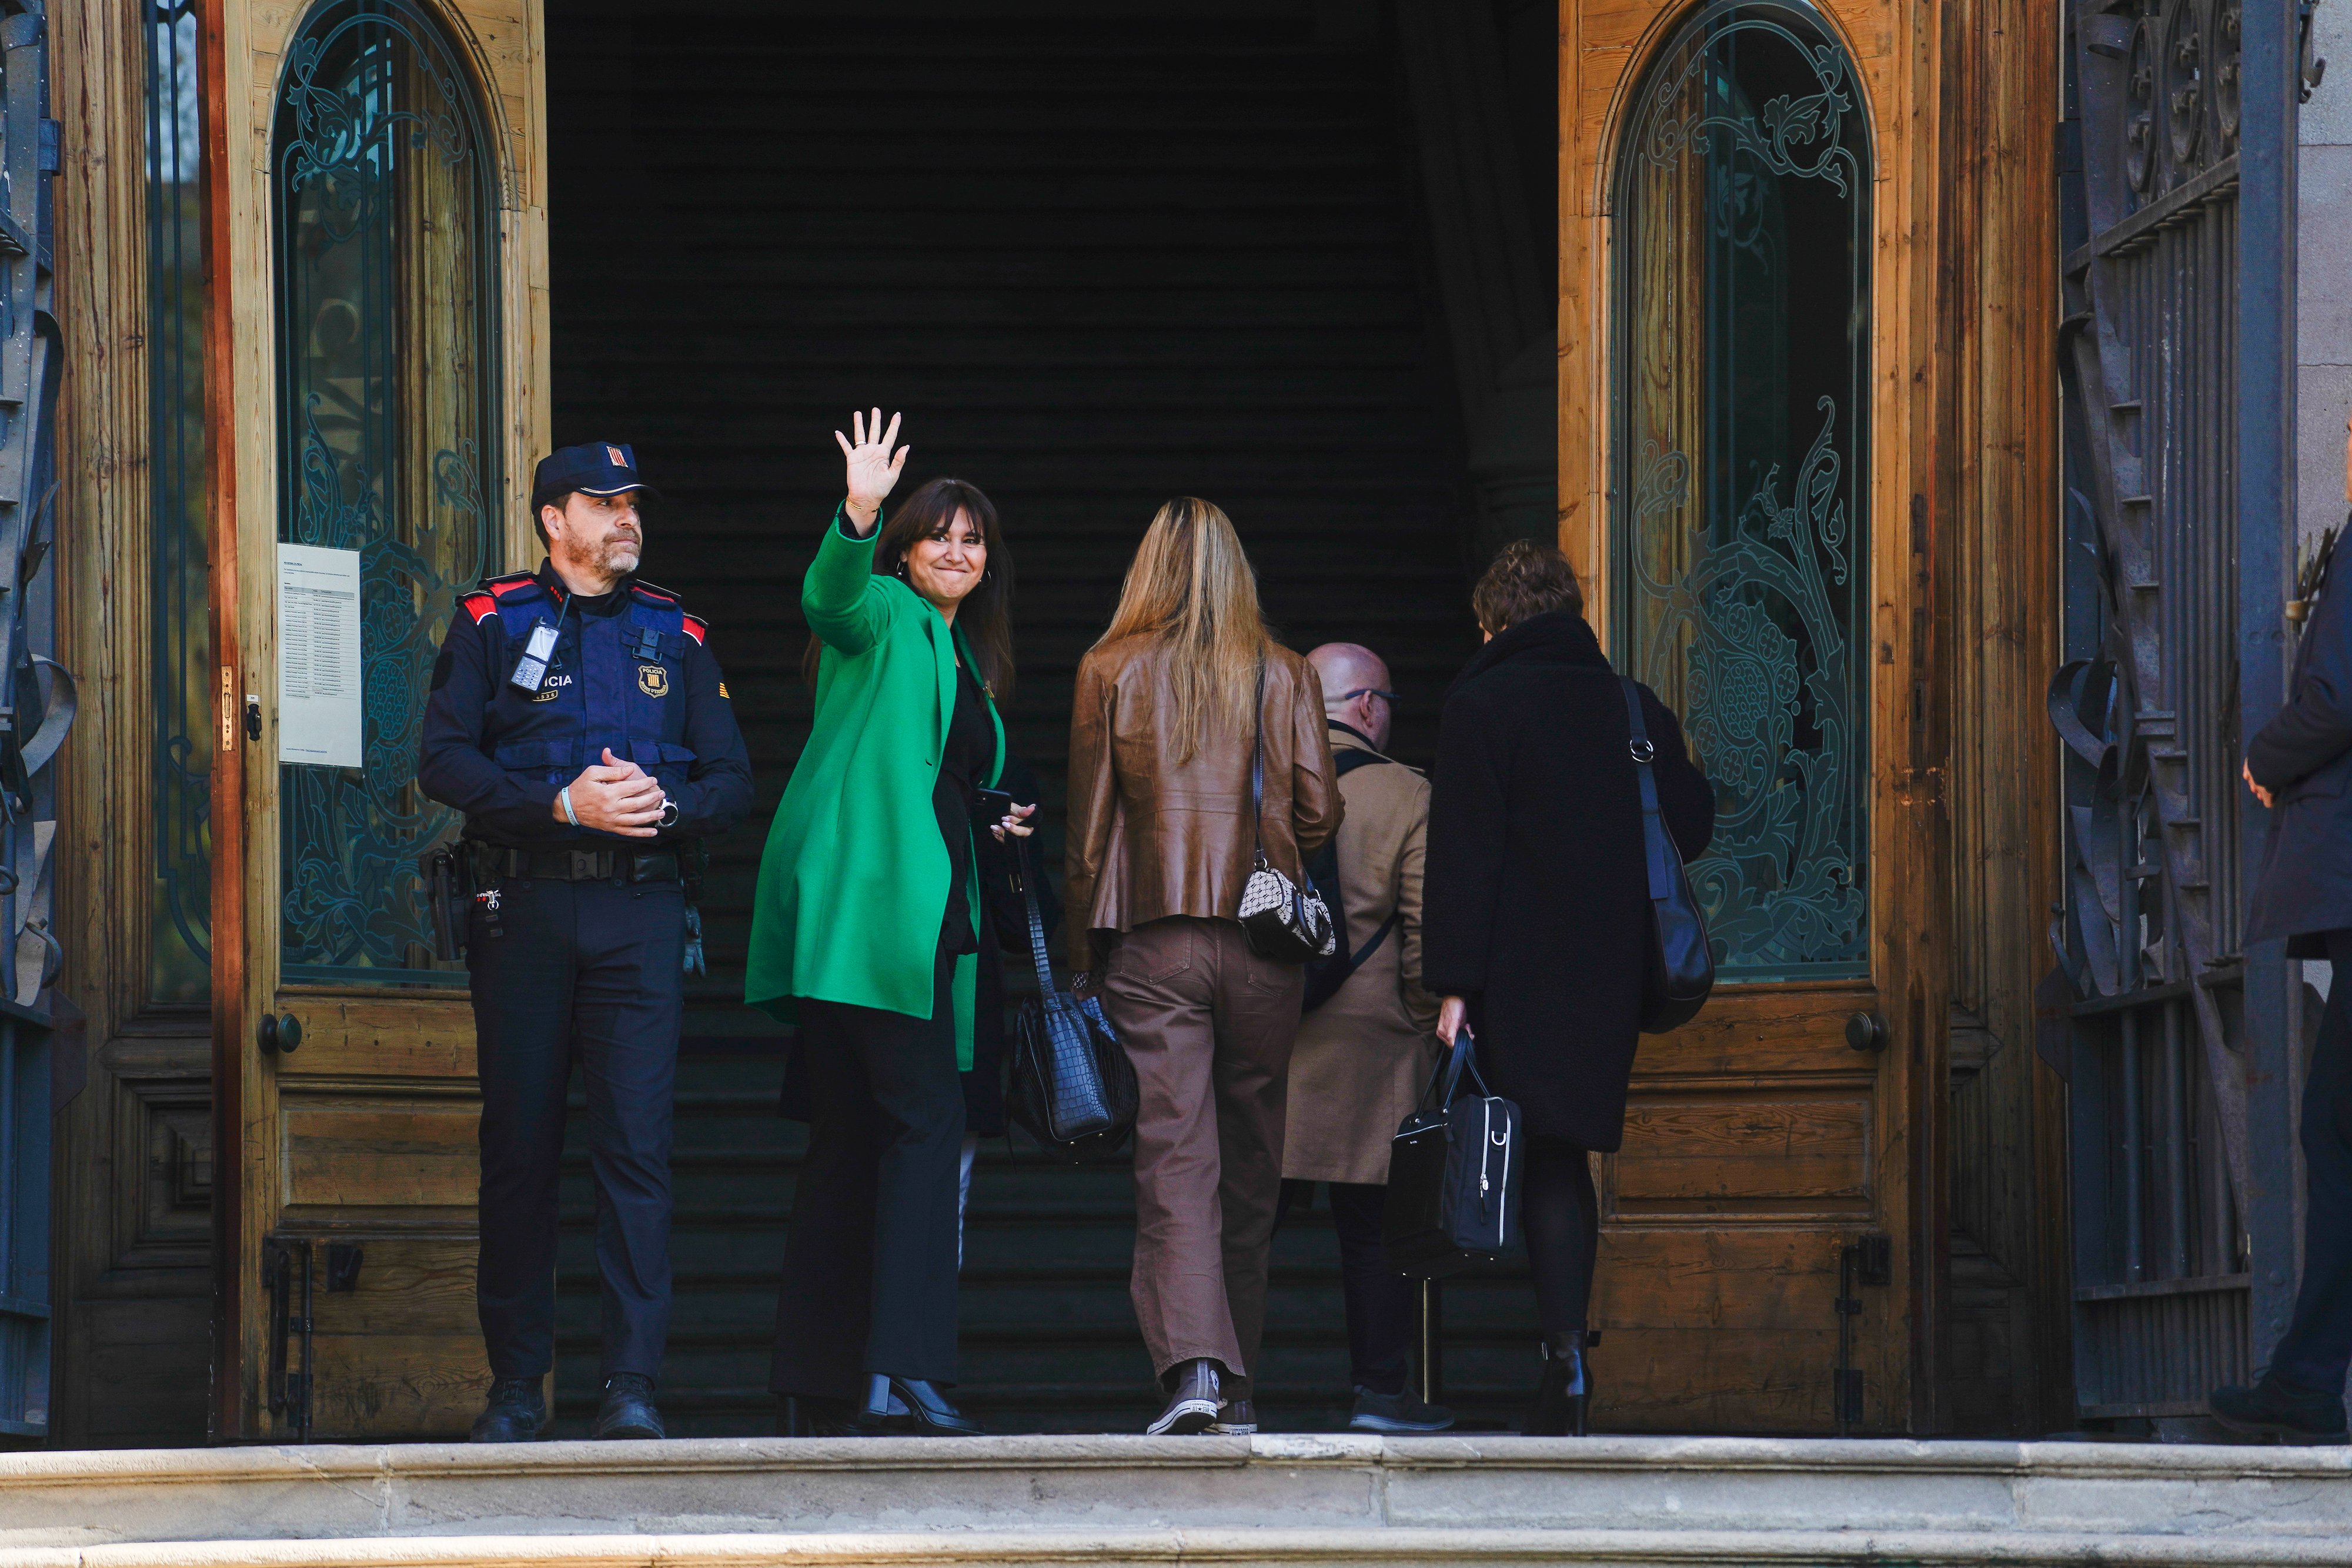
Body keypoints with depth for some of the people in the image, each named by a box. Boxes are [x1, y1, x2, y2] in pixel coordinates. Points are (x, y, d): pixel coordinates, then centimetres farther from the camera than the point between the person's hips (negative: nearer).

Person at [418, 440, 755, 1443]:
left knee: (637, 1143, -10)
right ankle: (516, 1388, 12)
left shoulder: (675, 636, 14)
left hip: (640, 910, 1)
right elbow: (446, 764, -3)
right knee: (519, 1145, 3)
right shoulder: (493, 625, 7)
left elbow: (731, 781, 11)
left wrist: (661, 805, -10)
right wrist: (565, 805, -14)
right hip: (524, 907, -1)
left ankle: (633, 1388, -13)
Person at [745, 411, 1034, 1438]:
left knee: (852, 1137, 9)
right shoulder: (885, 617, 1)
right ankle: (902, 1371, -25)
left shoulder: (966, 662, 26)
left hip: (929, 919, 9)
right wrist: (859, 514, -40)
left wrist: (994, 825, 15)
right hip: (867, 901, -9)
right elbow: (830, 595, -23)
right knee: (926, 1122, -18)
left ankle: (816, 1391, 11)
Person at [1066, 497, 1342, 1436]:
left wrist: (1083, 960, 9)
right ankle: (1235, 1385, 15)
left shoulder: (1111, 671, 2)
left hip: (1153, 939, -2)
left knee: (1173, 1157, -8)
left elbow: (1088, 826, 3)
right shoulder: (1284, 676, 6)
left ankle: (1193, 1367, -25)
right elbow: (1319, 809, 2)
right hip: (1264, 943, 2)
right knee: (1250, 1167, 10)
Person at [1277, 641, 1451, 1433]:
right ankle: (1379, 1389, 5)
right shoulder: (1406, 796, -5)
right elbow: (1429, 932, -8)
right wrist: (1430, 1025, 4)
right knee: (1373, 1229, 4)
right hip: (1370, 1044, -3)